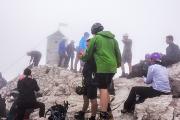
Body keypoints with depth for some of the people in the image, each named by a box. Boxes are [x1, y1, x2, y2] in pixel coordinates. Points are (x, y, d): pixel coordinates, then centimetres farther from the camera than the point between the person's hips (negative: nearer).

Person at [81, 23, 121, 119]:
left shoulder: (95, 39, 1)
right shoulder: (112, 38, 17)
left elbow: (89, 54, 6)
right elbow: (118, 53, 17)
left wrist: (83, 57, 26)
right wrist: (118, 63, 30)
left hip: (102, 67, -6)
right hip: (112, 67, 6)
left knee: (103, 89, -4)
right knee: (106, 88, 18)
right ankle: (107, 110, 24)